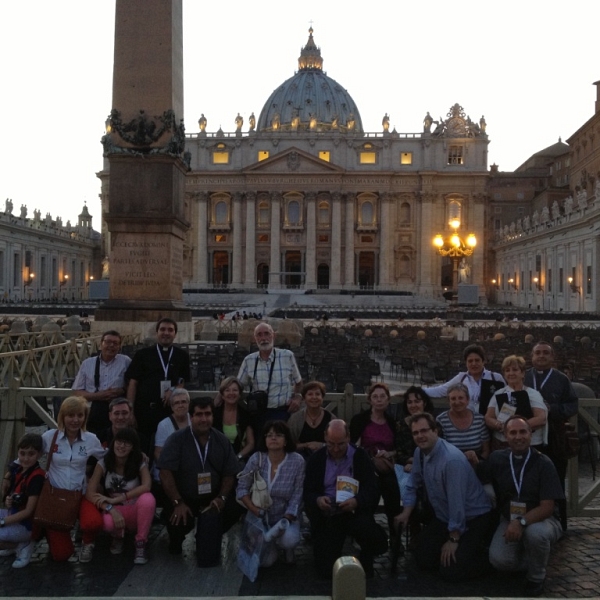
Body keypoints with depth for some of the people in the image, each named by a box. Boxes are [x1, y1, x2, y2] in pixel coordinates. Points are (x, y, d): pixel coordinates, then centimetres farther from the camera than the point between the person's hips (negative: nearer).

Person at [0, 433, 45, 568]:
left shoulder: (36, 477, -23)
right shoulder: (18, 469, -1)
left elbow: (29, 511, -22)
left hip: (27, 524, -8)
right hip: (13, 514, 8)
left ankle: (23, 545, 1)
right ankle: (15, 545, 13)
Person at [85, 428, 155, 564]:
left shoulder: (140, 462, -11)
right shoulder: (103, 463, -8)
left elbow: (146, 487, -29)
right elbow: (90, 493, -16)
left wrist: (115, 499, -31)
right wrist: (111, 509, -32)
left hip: (136, 512, 0)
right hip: (115, 511, 0)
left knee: (147, 499, -36)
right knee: (108, 522, -37)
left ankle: (141, 543, -11)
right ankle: (118, 537, 4)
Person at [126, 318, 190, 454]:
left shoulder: (182, 356, 8)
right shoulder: (142, 354, 4)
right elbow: (133, 383, 1)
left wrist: (174, 391, -8)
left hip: (169, 410, 1)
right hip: (143, 409, -1)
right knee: (142, 448, 3)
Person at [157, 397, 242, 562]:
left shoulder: (222, 441, 0)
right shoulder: (176, 439, -11)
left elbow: (229, 474, 3)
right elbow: (166, 473, -16)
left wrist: (221, 497, -13)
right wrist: (178, 503, -22)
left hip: (213, 498, 3)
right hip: (184, 498, -3)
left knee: (235, 508, -22)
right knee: (180, 518, -31)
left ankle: (210, 539, 11)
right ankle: (176, 539, 11)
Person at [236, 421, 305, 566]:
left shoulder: (297, 461, -14)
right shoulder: (256, 459, -11)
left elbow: (297, 496, -11)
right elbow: (242, 488, -5)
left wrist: (285, 521, -19)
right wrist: (254, 510, -17)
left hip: (285, 516, -1)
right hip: (260, 517, 1)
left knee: (289, 540, -31)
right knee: (263, 561, -14)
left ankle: (286, 547, 8)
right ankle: (272, 546, 23)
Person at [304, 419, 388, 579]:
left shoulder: (361, 456, 3)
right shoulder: (316, 459, 8)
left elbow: (373, 492, -4)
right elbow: (307, 492, 5)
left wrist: (356, 501, -26)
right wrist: (317, 500, -20)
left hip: (355, 511, -1)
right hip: (325, 515, 2)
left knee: (373, 537, -34)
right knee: (326, 571, -9)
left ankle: (365, 564, 1)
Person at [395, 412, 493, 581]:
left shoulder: (452, 459, -31)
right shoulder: (419, 452, -3)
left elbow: (456, 501, -27)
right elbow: (413, 485, 9)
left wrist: (453, 539, -21)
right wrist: (406, 512, -4)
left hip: (473, 517, -8)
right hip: (445, 517, 8)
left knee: (450, 570, -15)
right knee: (424, 560, 6)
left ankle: (486, 557, 12)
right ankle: (463, 546, 27)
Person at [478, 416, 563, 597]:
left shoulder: (543, 463, -14)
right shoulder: (497, 458, -3)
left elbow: (547, 507, -20)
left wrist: (521, 522, -33)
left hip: (541, 519, -3)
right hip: (509, 520, 3)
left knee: (535, 533, -39)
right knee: (499, 560, -24)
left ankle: (536, 577, -6)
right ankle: (535, 559, 13)